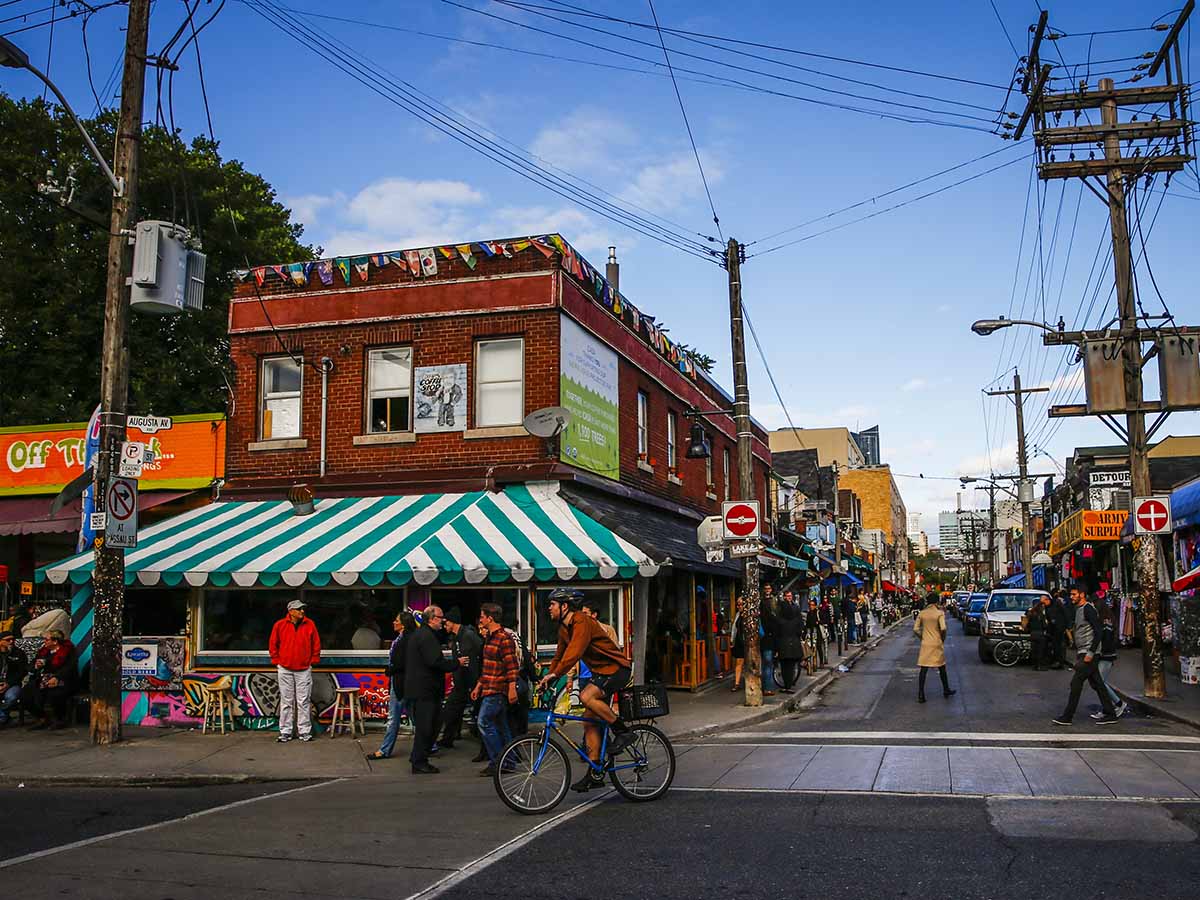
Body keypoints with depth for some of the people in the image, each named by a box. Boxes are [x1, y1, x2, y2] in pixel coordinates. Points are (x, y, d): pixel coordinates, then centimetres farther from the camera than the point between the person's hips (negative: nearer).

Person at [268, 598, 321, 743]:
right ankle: (285, 732, 11)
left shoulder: (310, 625, -1)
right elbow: (272, 645, 7)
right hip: (285, 669, 0)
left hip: (304, 669, 0)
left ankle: (304, 731, 7)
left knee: (304, 701, 1)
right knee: (286, 701, 5)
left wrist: (313, 661, 3)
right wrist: (277, 661, 4)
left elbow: (316, 645, 6)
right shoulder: (280, 625, -3)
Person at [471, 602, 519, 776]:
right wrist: (478, 686, 23)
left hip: (497, 690, -10)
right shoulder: (489, 637, 17)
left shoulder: (504, 639, -15)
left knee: (484, 723, -10)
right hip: (490, 689, 10)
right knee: (501, 726, 11)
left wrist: (512, 688, -23)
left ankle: (497, 762, -6)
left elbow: (512, 666, -19)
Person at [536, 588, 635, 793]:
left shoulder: (582, 623, -21)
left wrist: (554, 674, -37)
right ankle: (595, 773, 8)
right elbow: (559, 656, 16)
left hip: (617, 669, -10)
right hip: (600, 672, 10)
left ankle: (623, 731, -17)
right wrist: (547, 679, 6)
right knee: (589, 723, 4)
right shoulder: (564, 628, 10)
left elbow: (574, 653, -33)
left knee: (586, 697, -32)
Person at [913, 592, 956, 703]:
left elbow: (915, 629, -1)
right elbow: (943, 629, -17)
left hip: (925, 644, 2)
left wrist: (922, 638, 11)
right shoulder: (940, 613, -9)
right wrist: (943, 640, -1)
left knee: (923, 670, 2)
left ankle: (920, 695, -3)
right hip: (937, 644, -2)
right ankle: (946, 690, 32)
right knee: (942, 668, 17)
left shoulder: (922, 613, 1)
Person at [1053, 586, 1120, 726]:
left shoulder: (1088, 609, -14)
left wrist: (1090, 653, -22)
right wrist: (1077, 655, 22)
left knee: (1076, 683, -9)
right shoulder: (1078, 609, 16)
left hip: (1089, 653, -10)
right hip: (1083, 653, 10)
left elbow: (1098, 632, -19)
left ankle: (1067, 717, -7)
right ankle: (1110, 714, 16)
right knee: (1097, 684, 11)